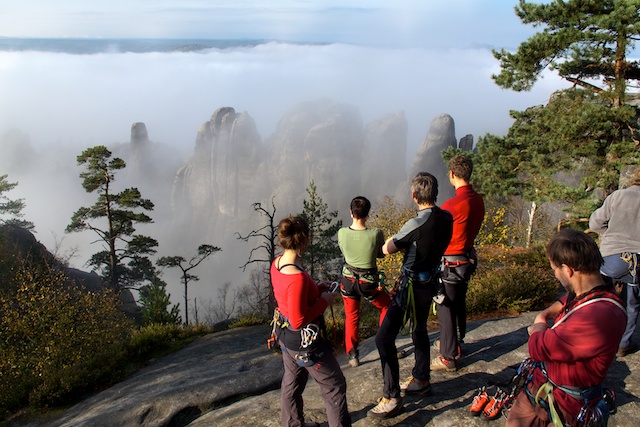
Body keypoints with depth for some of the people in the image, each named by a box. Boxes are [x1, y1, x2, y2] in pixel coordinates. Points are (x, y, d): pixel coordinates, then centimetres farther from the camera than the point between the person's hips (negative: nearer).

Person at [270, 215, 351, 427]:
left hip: (284, 333, 9)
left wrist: (316, 289, 3)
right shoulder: (298, 277, -35)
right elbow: (298, 321, -29)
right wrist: (324, 301, -19)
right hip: (303, 339, -9)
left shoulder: (277, 263, -6)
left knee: (292, 381, 26)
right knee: (334, 385, 10)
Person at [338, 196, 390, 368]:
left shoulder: (342, 233, -17)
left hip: (348, 281, 2)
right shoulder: (376, 233, -23)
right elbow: (381, 254, -4)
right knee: (386, 308, 27)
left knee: (351, 318, 22)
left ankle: (352, 355, 28)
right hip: (369, 283, -2)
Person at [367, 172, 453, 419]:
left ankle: (392, 398, 1)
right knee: (419, 330, 26)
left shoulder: (416, 224, -25)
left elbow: (387, 249, -16)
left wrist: (394, 239, 6)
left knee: (384, 338, -5)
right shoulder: (446, 218, -3)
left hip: (411, 285, -9)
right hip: (429, 281, 9)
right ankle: (421, 380, 42)